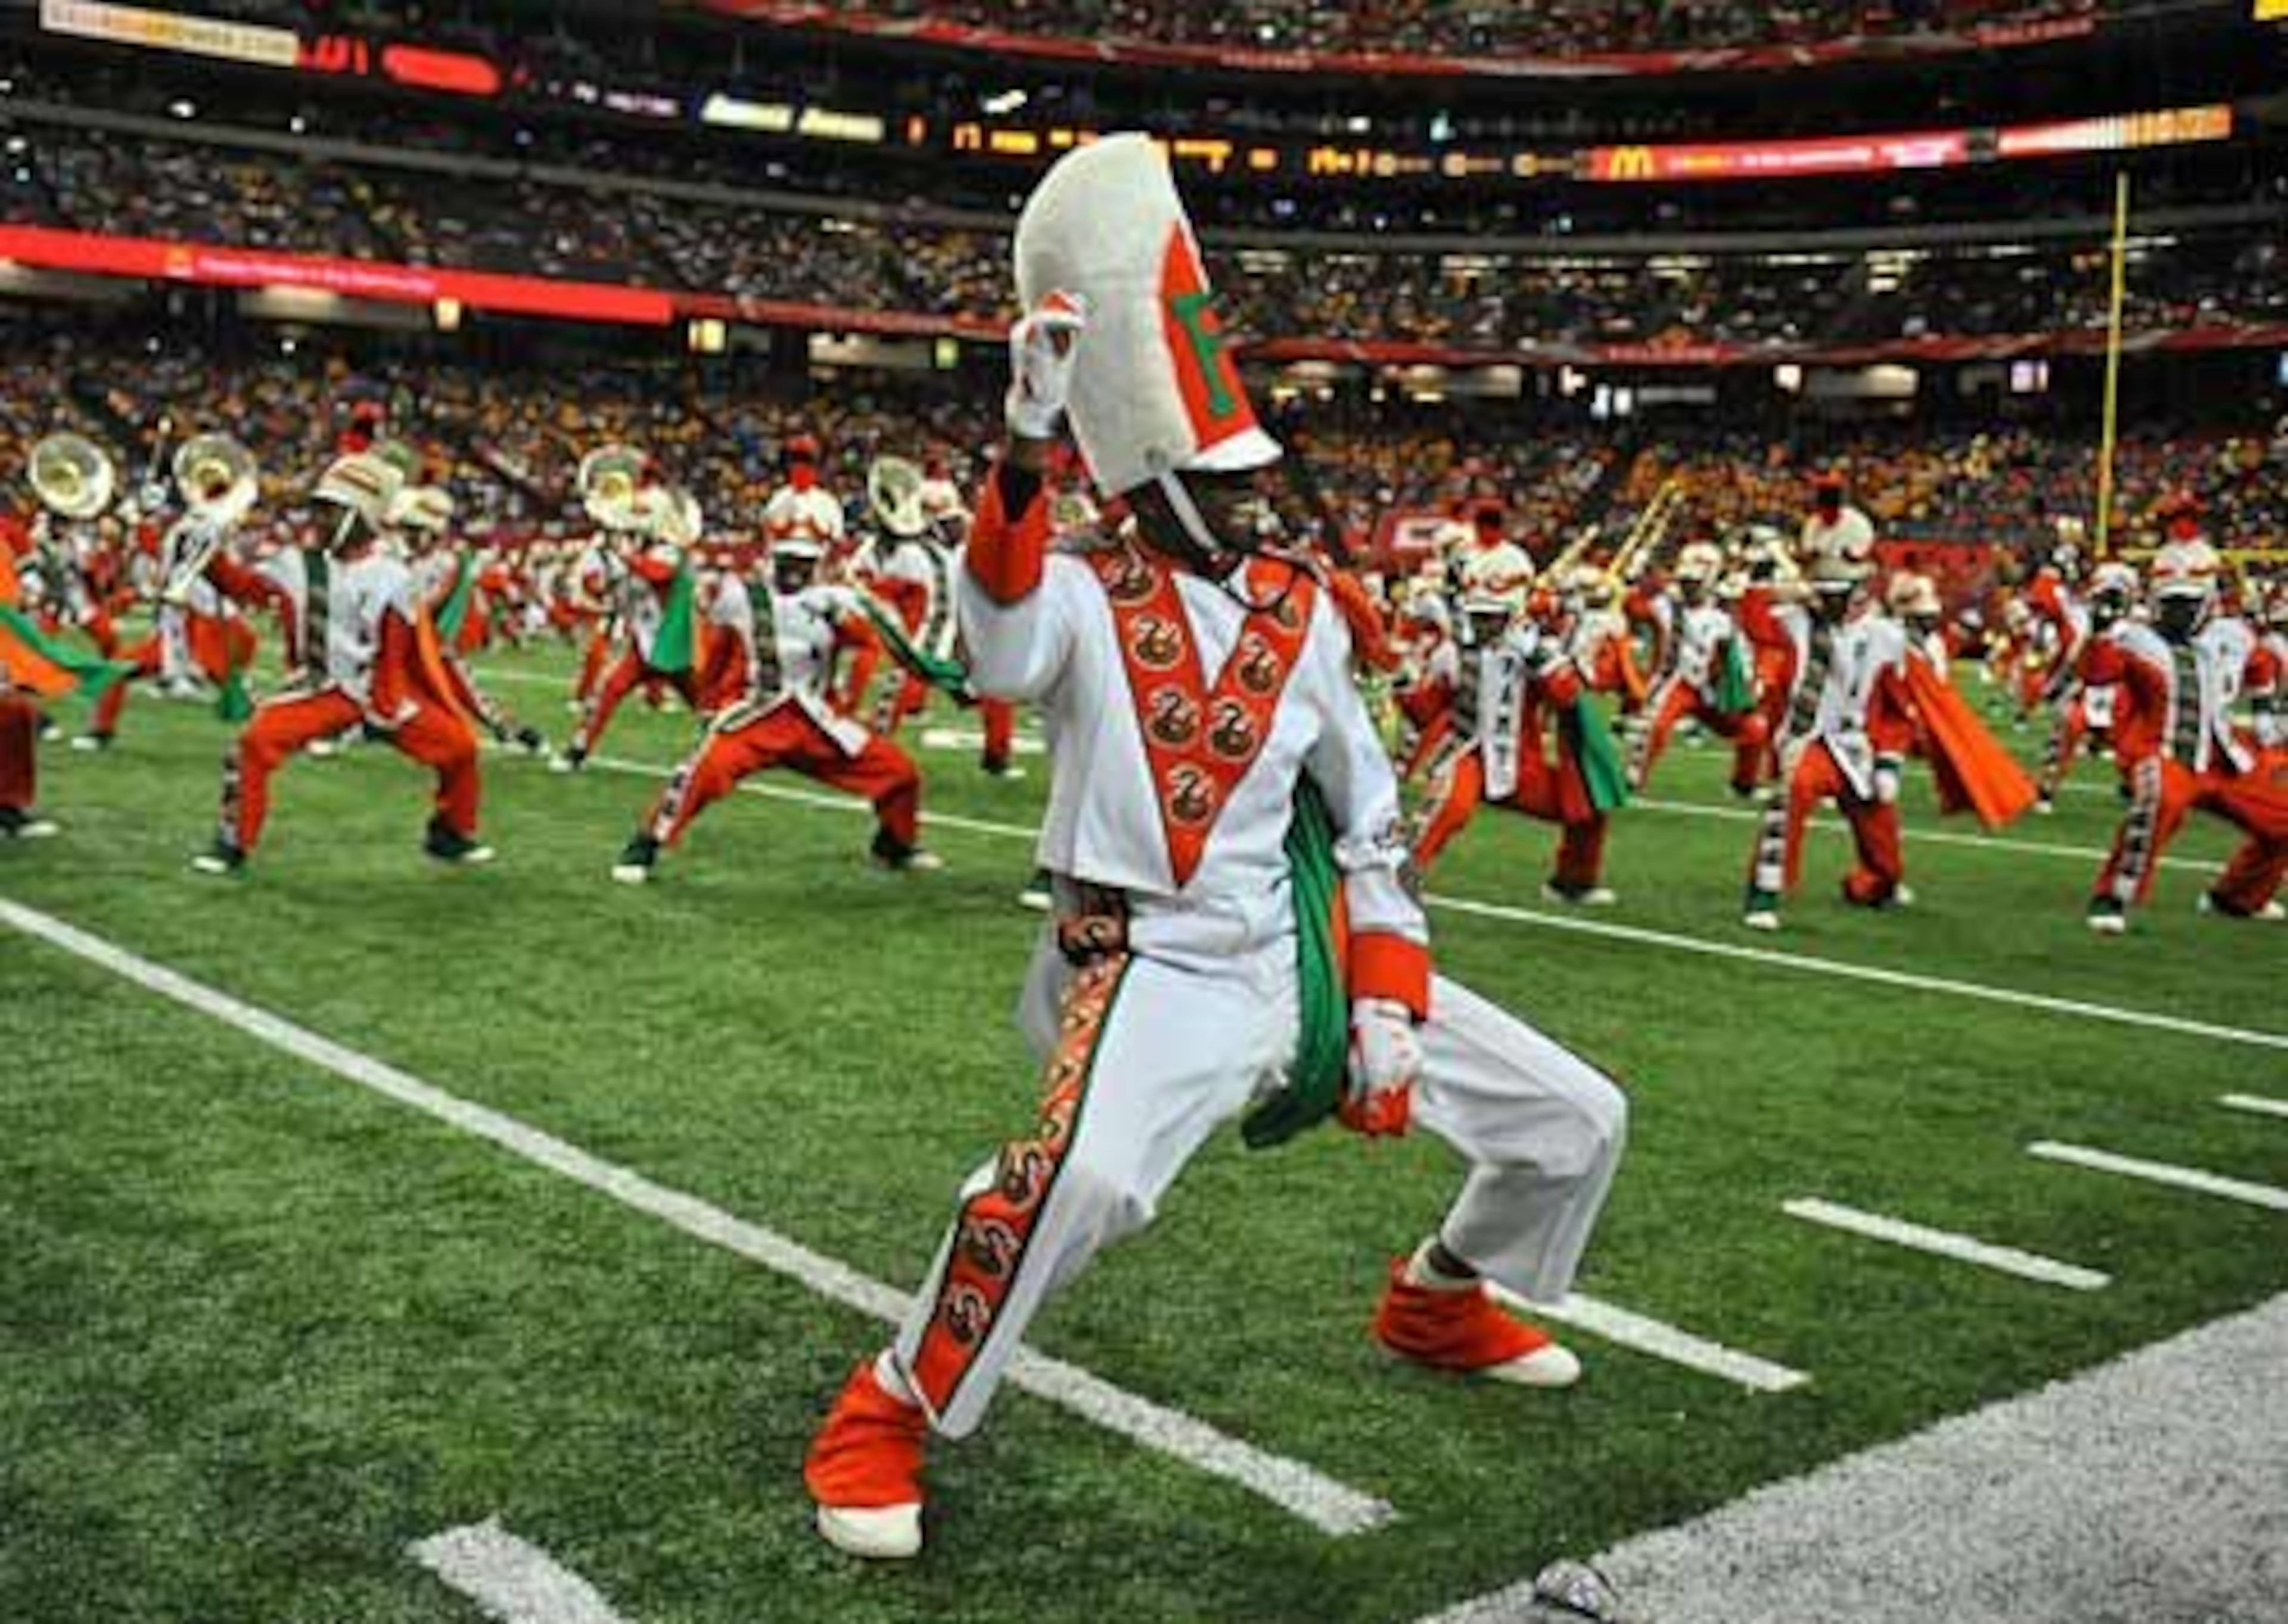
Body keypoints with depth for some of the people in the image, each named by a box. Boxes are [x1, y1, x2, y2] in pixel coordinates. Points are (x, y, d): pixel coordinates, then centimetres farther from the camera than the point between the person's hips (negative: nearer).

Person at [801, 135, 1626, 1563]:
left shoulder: (1300, 607, 7)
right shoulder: (1084, 599, -7)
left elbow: (1370, 815, 11)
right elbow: (1004, 645, -33)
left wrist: (1389, 1004, 3)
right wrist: (1031, 438, -45)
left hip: (1309, 954, 6)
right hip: (1163, 969, -6)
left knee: (1579, 1122, 11)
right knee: (1082, 1177, -37)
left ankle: (1441, 1304, 39)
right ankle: (890, 1416, -11)